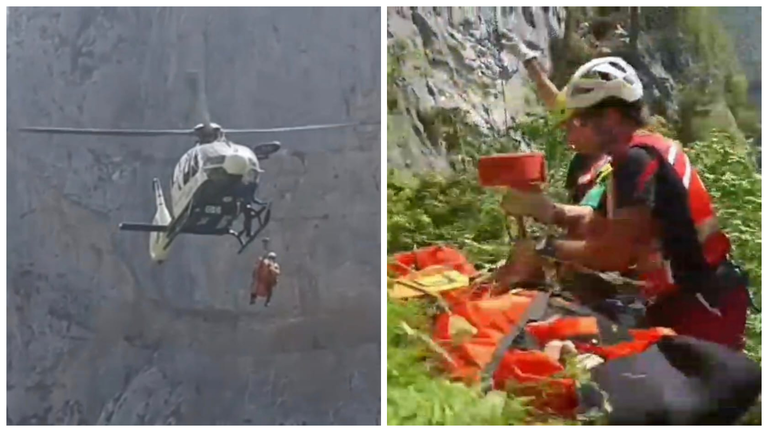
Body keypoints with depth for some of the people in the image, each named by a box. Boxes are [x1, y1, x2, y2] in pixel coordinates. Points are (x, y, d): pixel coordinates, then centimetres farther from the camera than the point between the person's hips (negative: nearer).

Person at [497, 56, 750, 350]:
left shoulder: (637, 159, -21)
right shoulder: (639, 153, 10)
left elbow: (617, 252, -26)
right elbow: (607, 223, 15)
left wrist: (545, 250, -16)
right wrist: (553, 212, 0)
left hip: (701, 304, -10)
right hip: (685, 299, 10)